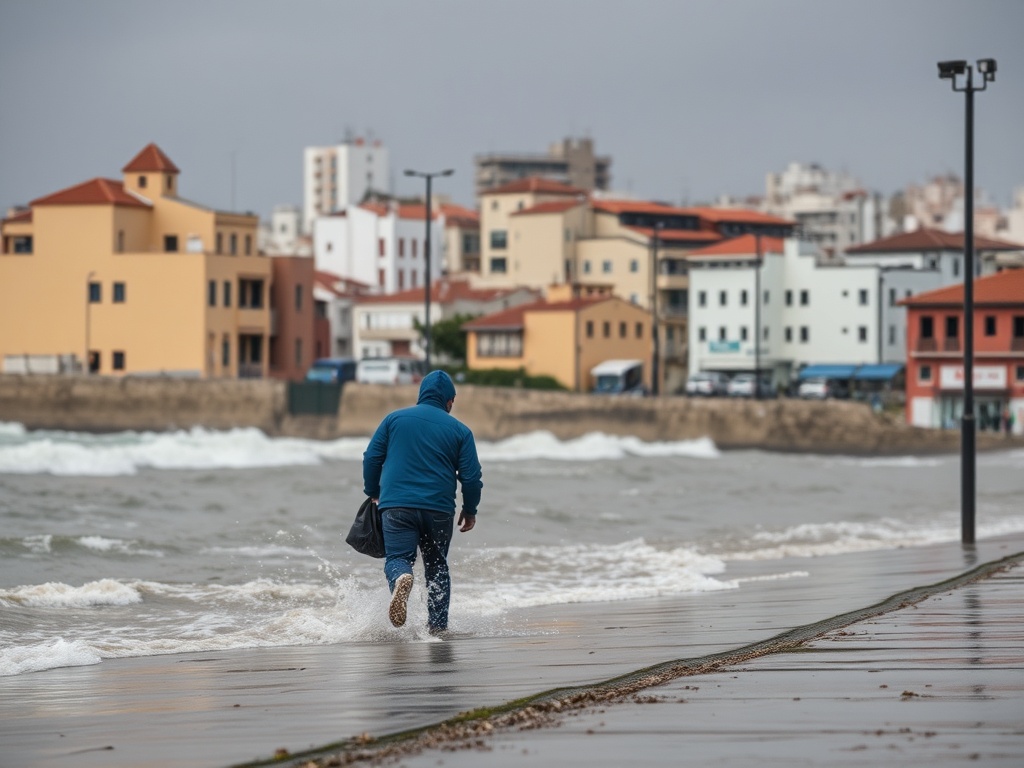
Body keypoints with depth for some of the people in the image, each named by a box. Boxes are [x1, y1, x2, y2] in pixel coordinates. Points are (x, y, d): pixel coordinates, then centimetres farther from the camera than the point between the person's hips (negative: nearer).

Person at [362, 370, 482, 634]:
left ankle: (401, 579, -40)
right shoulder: (460, 431, 5)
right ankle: (438, 626, 11)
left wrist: (373, 493, 20)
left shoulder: (394, 418, 8)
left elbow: (371, 458, 6)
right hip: (439, 509, 1)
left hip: (396, 504, -1)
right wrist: (470, 511, 16)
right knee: (437, 566, 16)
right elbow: (471, 476, 2)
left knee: (397, 558, -4)